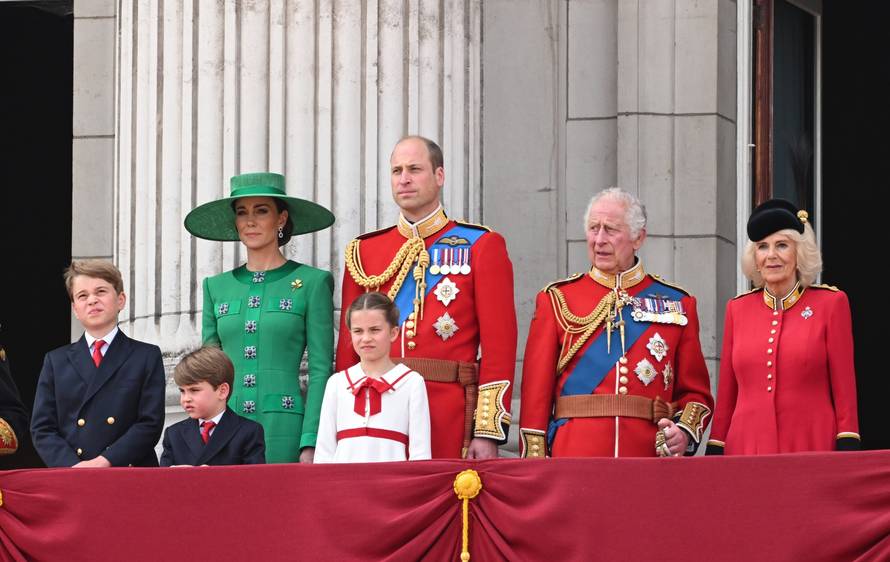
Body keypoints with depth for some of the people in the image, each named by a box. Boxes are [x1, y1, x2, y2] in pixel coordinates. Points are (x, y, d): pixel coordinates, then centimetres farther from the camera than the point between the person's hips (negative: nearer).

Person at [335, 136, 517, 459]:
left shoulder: (481, 247, 4)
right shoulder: (363, 252, 13)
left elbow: (499, 345, -2)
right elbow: (348, 347, 12)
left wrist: (488, 432, -9)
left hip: (449, 419, -3)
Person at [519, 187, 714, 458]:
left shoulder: (677, 304, 11)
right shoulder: (556, 300, 8)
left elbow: (695, 392, 13)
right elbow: (536, 391, 5)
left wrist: (684, 432, -7)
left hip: (652, 456, 1)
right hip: (574, 458, -1)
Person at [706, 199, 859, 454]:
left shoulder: (831, 303, 2)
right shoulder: (737, 309, 10)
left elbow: (844, 388, 1)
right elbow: (726, 394, 13)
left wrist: (847, 451, -6)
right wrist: (714, 453, 9)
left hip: (811, 448, -2)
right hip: (746, 449, 2)